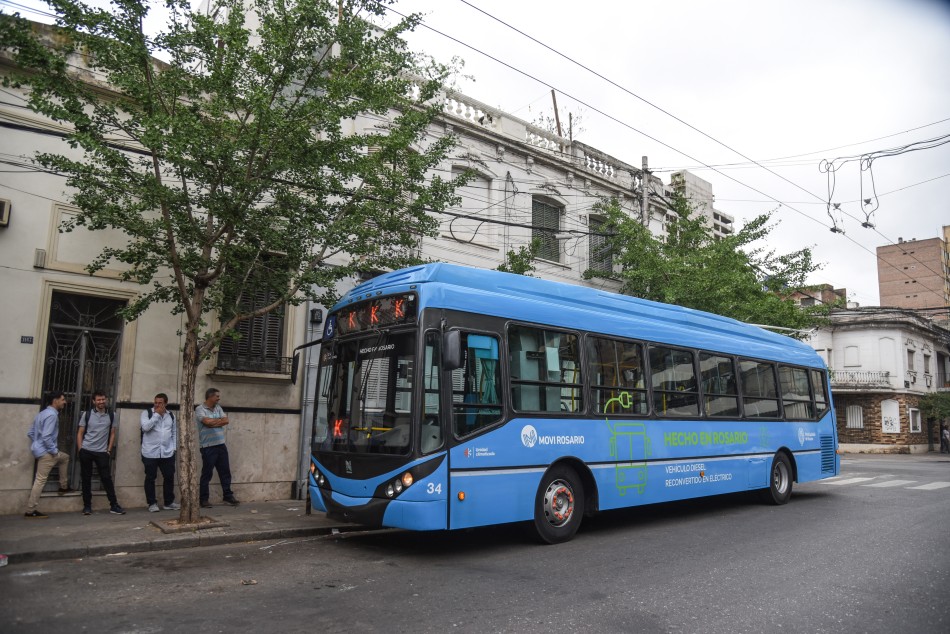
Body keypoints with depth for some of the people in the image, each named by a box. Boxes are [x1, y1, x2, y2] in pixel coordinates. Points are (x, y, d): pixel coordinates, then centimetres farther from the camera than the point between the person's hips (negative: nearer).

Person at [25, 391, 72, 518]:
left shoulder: (43, 414, 16)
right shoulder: (52, 415, -17)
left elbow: (30, 433, 19)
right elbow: (46, 436, -24)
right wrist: (54, 451, -15)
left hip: (40, 450, 11)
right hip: (45, 452, -11)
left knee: (65, 457, 28)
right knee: (40, 480, -8)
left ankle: (63, 487, 31)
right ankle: (30, 511, -6)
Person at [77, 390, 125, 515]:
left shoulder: (111, 415, 4)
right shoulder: (87, 414, 1)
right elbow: (80, 433, 3)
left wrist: (109, 450, 1)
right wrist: (80, 450, -4)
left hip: (102, 452, 0)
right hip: (86, 451, 0)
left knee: (106, 478, -1)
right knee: (86, 478, 6)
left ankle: (114, 505, 2)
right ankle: (87, 505, 16)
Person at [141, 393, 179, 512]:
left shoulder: (171, 415, 10)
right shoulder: (147, 413, -2)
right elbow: (145, 427, -19)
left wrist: (174, 447, 7)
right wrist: (157, 414, -16)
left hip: (167, 453, 4)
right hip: (150, 453, -3)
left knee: (169, 477, 6)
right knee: (150, 478, 3)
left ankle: (169, 502, 17)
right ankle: (152, 503, 13)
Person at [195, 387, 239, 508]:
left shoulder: (218, 408, 13)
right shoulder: (200, 409, -7)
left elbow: (226, 421, 2)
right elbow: (208, 422, -21)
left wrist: (213, 422, -10)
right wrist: (219, 420, -4)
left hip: (221, 445, 6)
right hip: (208, 447, -6)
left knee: (225, 472, 9)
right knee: (207, 474, 1)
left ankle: (228, 496, 17)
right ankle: (204, 499, 11)